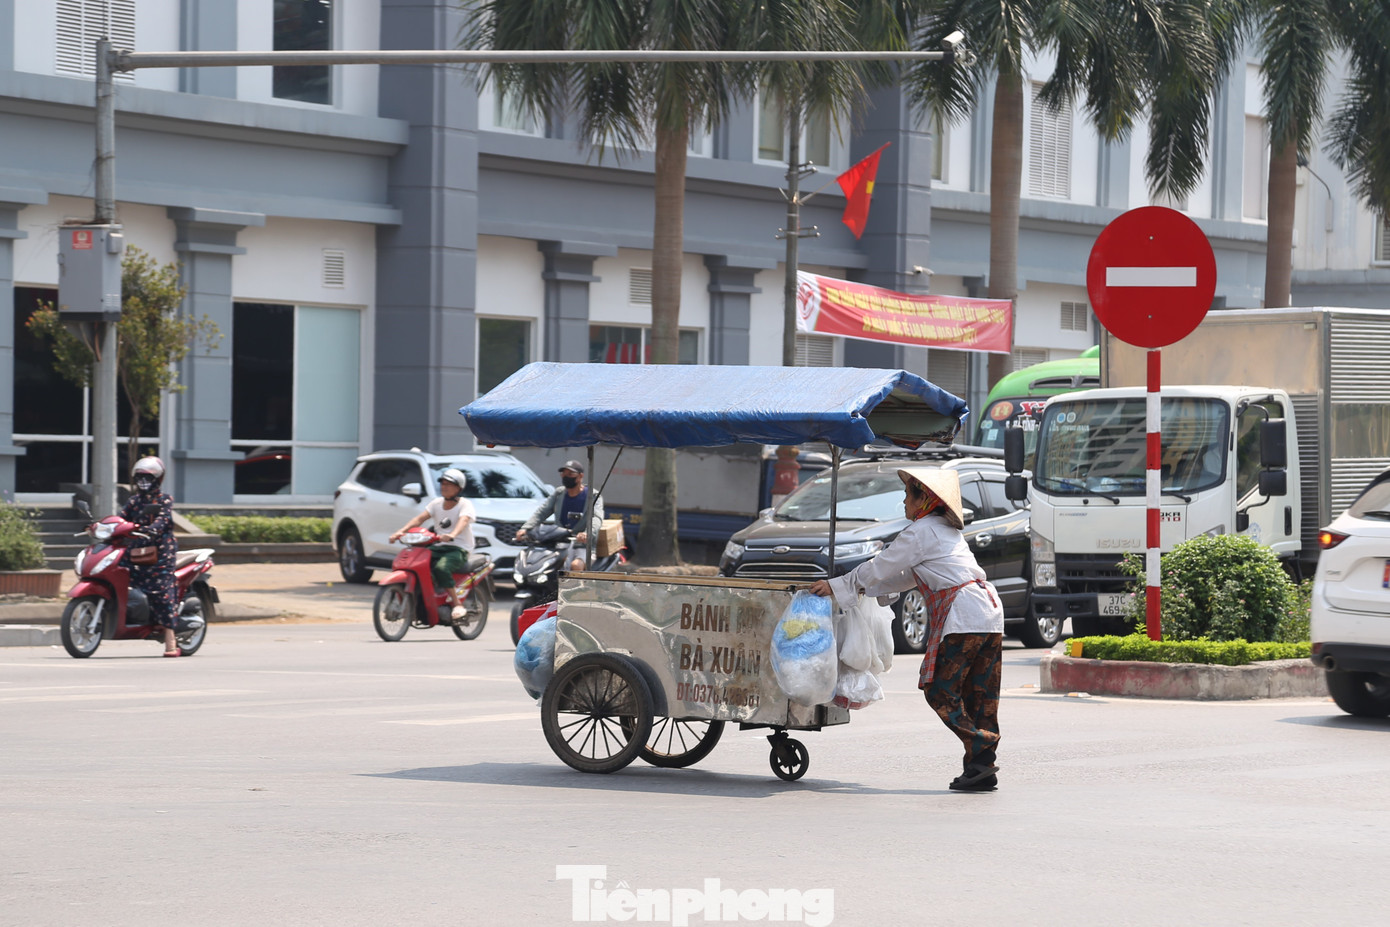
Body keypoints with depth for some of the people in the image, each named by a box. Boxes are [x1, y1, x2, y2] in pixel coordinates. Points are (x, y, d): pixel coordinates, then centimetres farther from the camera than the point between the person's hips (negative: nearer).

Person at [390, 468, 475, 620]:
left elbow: (463, 521, -25)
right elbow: (420, 518, 2)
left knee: (441, 567, -37)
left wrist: (452, 535, -48)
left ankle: (458, 605, -29)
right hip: (438, 547, 6)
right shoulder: (437, 503, 13)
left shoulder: (465, 504, -5)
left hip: (459, 549, -6)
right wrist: (401, 531, -16)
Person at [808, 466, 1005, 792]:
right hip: (990, 611, 9)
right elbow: (909, 578, 30)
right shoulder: (946, 530, 25)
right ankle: (983, 770, 3)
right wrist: (864, 589, 31)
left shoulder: (920, 533, -4)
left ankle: (980, 757, -15)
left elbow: (879, 568, -1)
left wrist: (836, 585, 10)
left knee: (941, 692, -6)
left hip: (962, 616, -9)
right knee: (980, 695, 7)